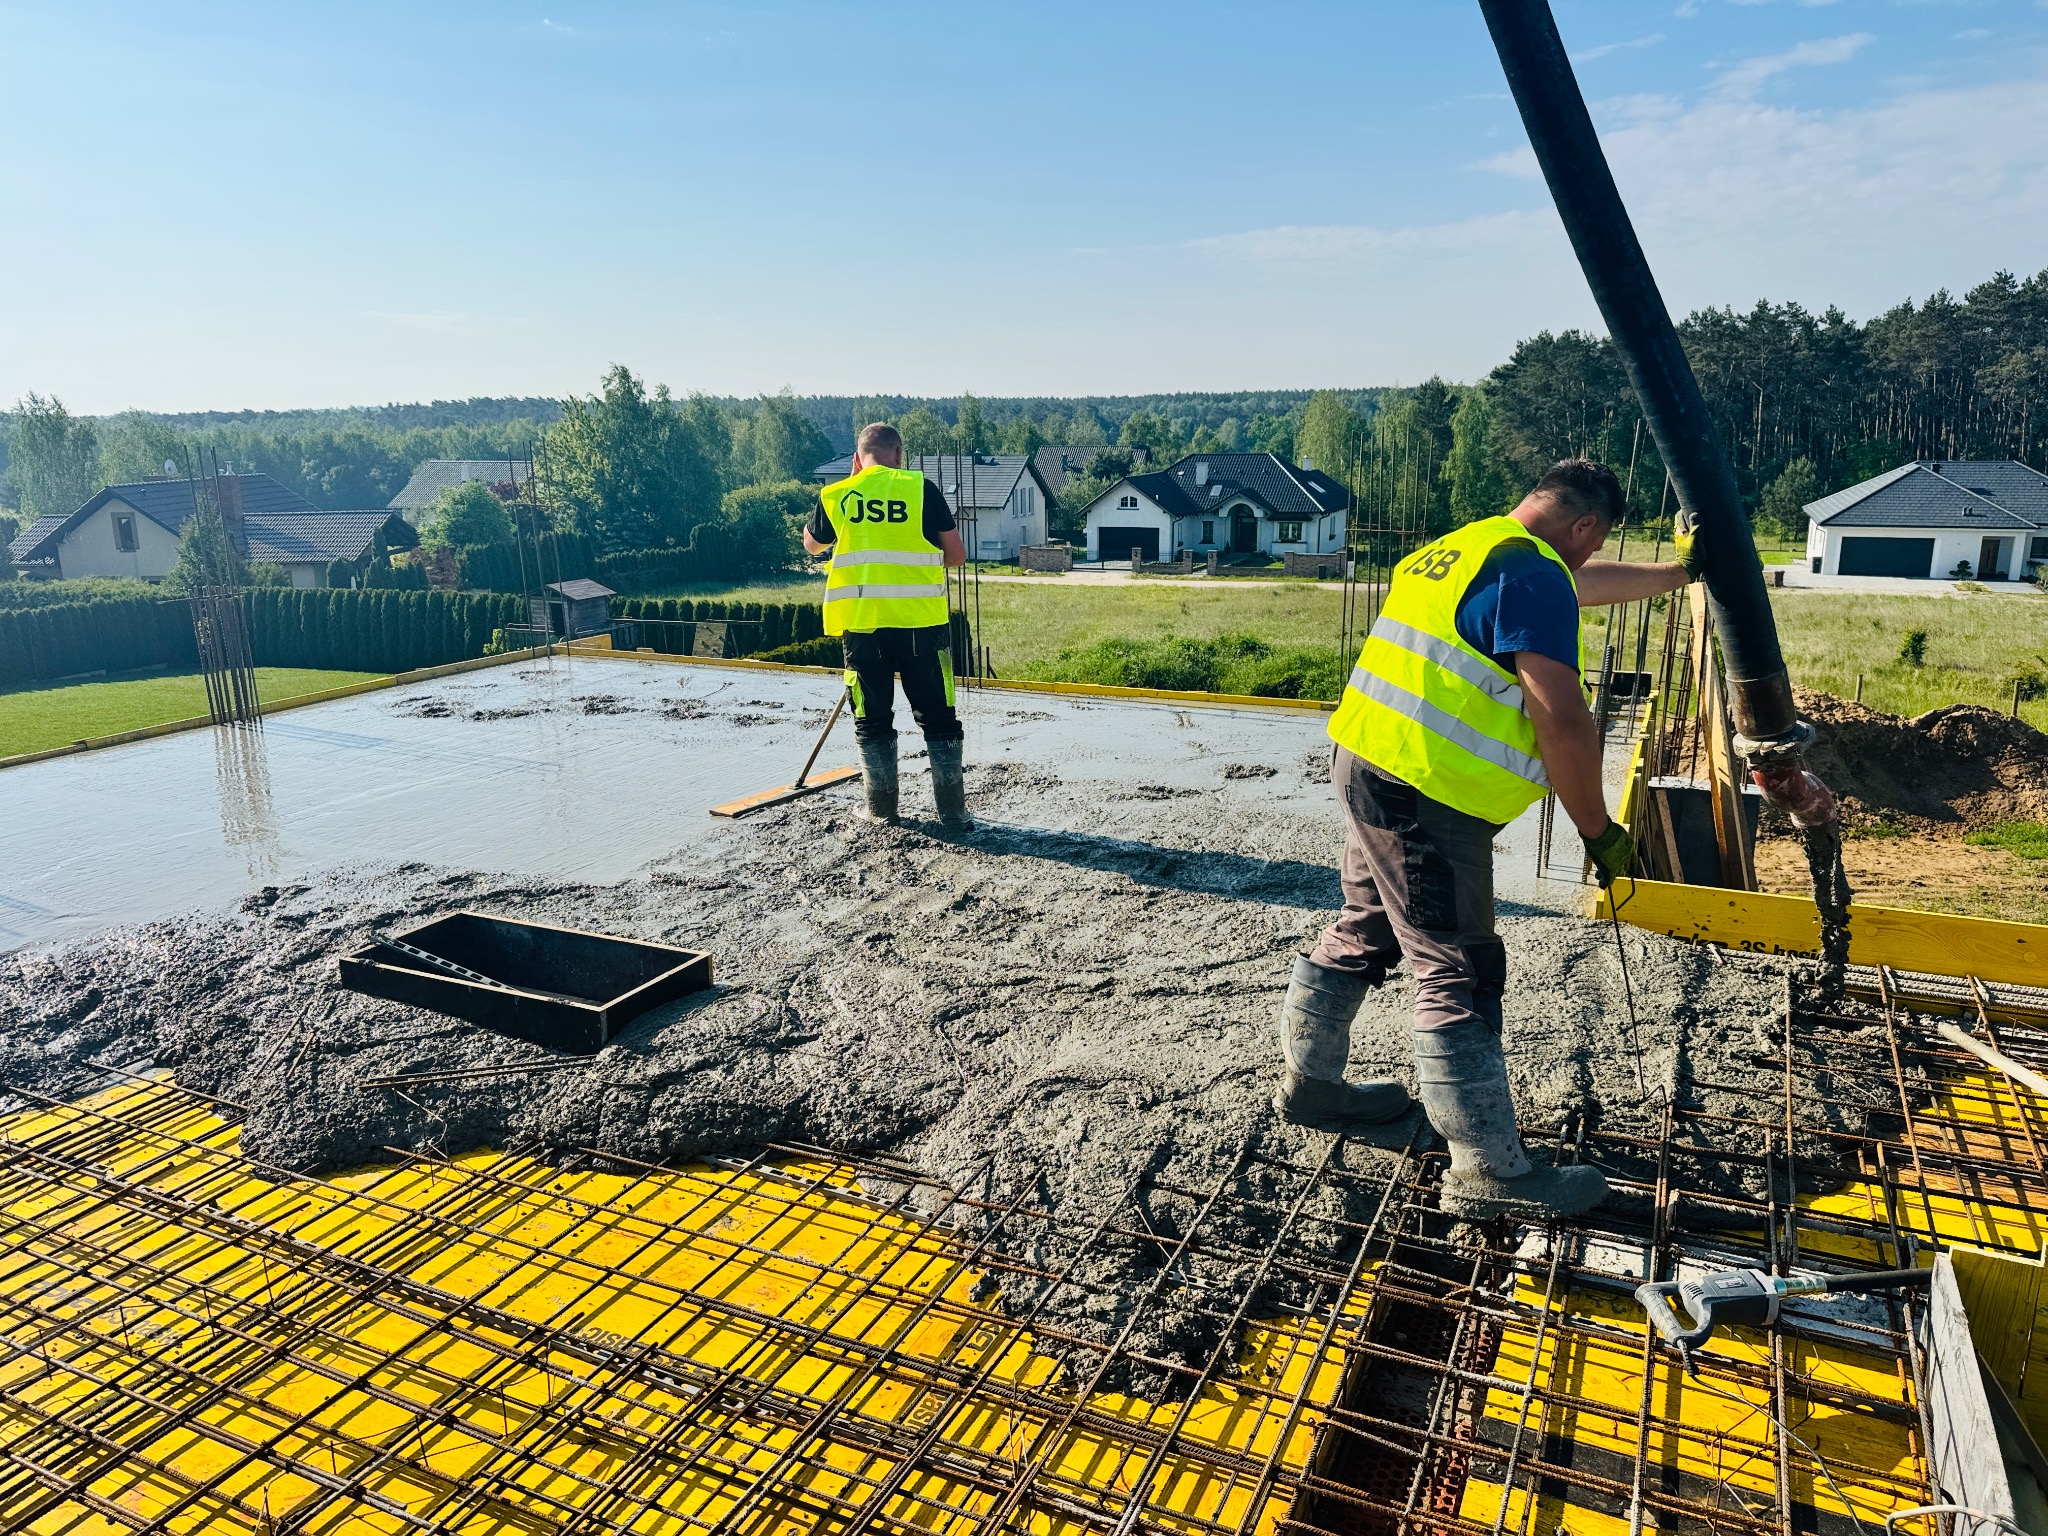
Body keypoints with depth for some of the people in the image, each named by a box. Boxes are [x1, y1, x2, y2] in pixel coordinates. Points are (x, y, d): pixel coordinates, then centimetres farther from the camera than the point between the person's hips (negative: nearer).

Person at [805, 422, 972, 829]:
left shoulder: (836, 495, 5)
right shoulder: (921, 488, 0)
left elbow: (812, 544, 25)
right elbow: (957, 555, 3)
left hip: (861, 622, 1)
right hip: (920, 620, -1)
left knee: (872, 719, 13)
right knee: (937, 716, 8)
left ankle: (882, 807, 17)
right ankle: (952, 810, 10)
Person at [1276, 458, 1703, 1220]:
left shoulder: (1461, 549, 18)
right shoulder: (1532, 574, -13)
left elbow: (1579, 587, 36)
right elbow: (1561, 718, -19)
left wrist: (1678, 573, 48)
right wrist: (1598, 831, -7)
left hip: (1368, 767, 10)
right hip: (1424, 794, -10)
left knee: (1365, 933, 22)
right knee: (1460, 975, -4)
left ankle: (1310, 1081, 38)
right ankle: (1492, 1172, 5)